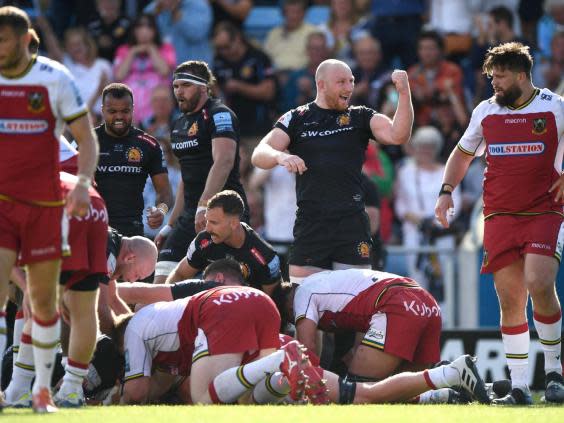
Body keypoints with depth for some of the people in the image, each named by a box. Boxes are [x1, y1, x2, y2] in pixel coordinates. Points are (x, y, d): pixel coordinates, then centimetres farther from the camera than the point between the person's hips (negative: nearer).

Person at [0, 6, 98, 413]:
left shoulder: (55, 78, -3)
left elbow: (87, 138, -1)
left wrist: (83, 183, -17)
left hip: (43, 203, -1)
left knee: (43, 300, 7)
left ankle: (43, 387, 22)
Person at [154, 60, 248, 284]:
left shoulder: (219, 115, -9)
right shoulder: (180, 125, 20)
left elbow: (223, 162, -24)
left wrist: (204, 206, -35)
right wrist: (170, 225, 25)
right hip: (191, 215, 9)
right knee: (162, 284, 1)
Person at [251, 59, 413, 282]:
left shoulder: (361, 117, 9)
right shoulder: (297, 119, 8)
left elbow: (398, 136, -6)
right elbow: (259, 155, -1)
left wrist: (404, 94, -19)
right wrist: (280, 156, -25)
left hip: (352, 223, 0)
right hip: (310, 225, 0)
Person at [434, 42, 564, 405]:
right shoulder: (486, 111, 11)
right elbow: (463, 153, 24)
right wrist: (446, 191, 10)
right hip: (500, 215, 3)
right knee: (510, 299, -3)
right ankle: (519, 386, 2)